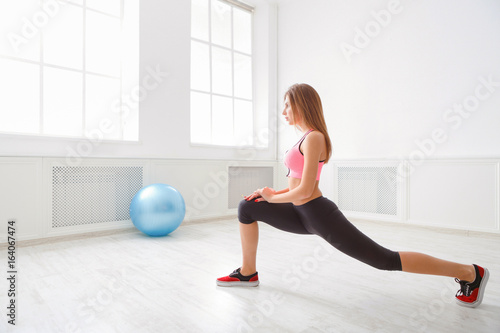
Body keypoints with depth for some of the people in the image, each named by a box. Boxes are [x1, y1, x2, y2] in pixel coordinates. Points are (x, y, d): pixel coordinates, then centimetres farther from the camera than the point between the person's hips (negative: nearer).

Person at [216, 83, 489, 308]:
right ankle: (248, 273, 16)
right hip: (303, 215, 10)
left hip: (319, 216, -10)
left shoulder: (313, 138, -15)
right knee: (247, 207, 8)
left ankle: (469, 273, 14)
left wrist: (273, 197, -7)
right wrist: (272, 193, 10)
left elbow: (305, 191, -22)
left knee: (385, 260, -4)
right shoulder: (306, 138, 15)